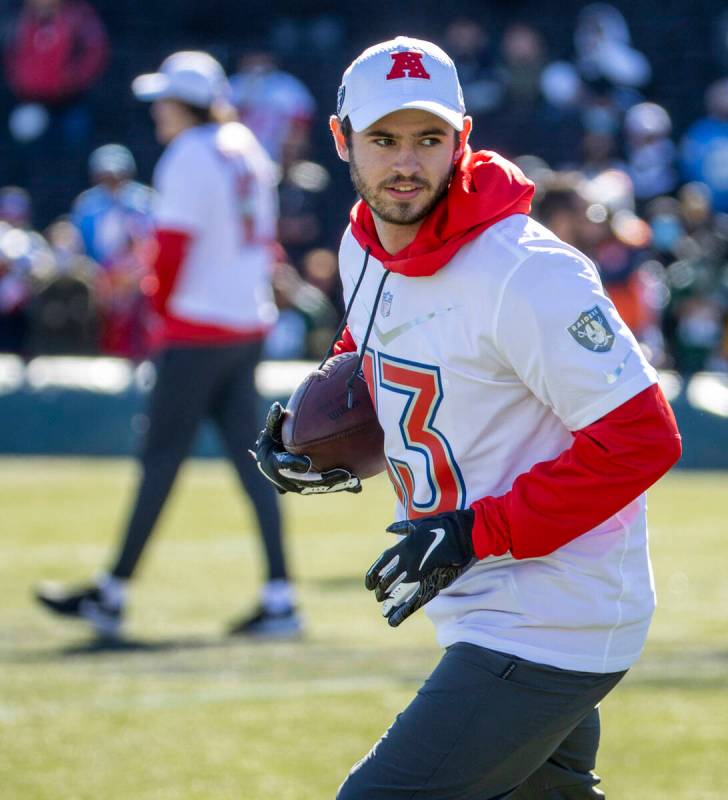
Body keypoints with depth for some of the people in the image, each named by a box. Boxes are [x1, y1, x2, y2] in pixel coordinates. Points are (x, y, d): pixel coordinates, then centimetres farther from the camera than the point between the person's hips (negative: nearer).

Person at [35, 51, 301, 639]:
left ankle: (112, 594, 4)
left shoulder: (187, 158, -12)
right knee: (249, 456, 5)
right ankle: (279, 600, -1)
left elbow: (173, 247, -15)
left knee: (163, 456, -2)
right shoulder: (247, 150, 12)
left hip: (198, 330, -8)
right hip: (250, 323, 8)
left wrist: (161, 306, -1)